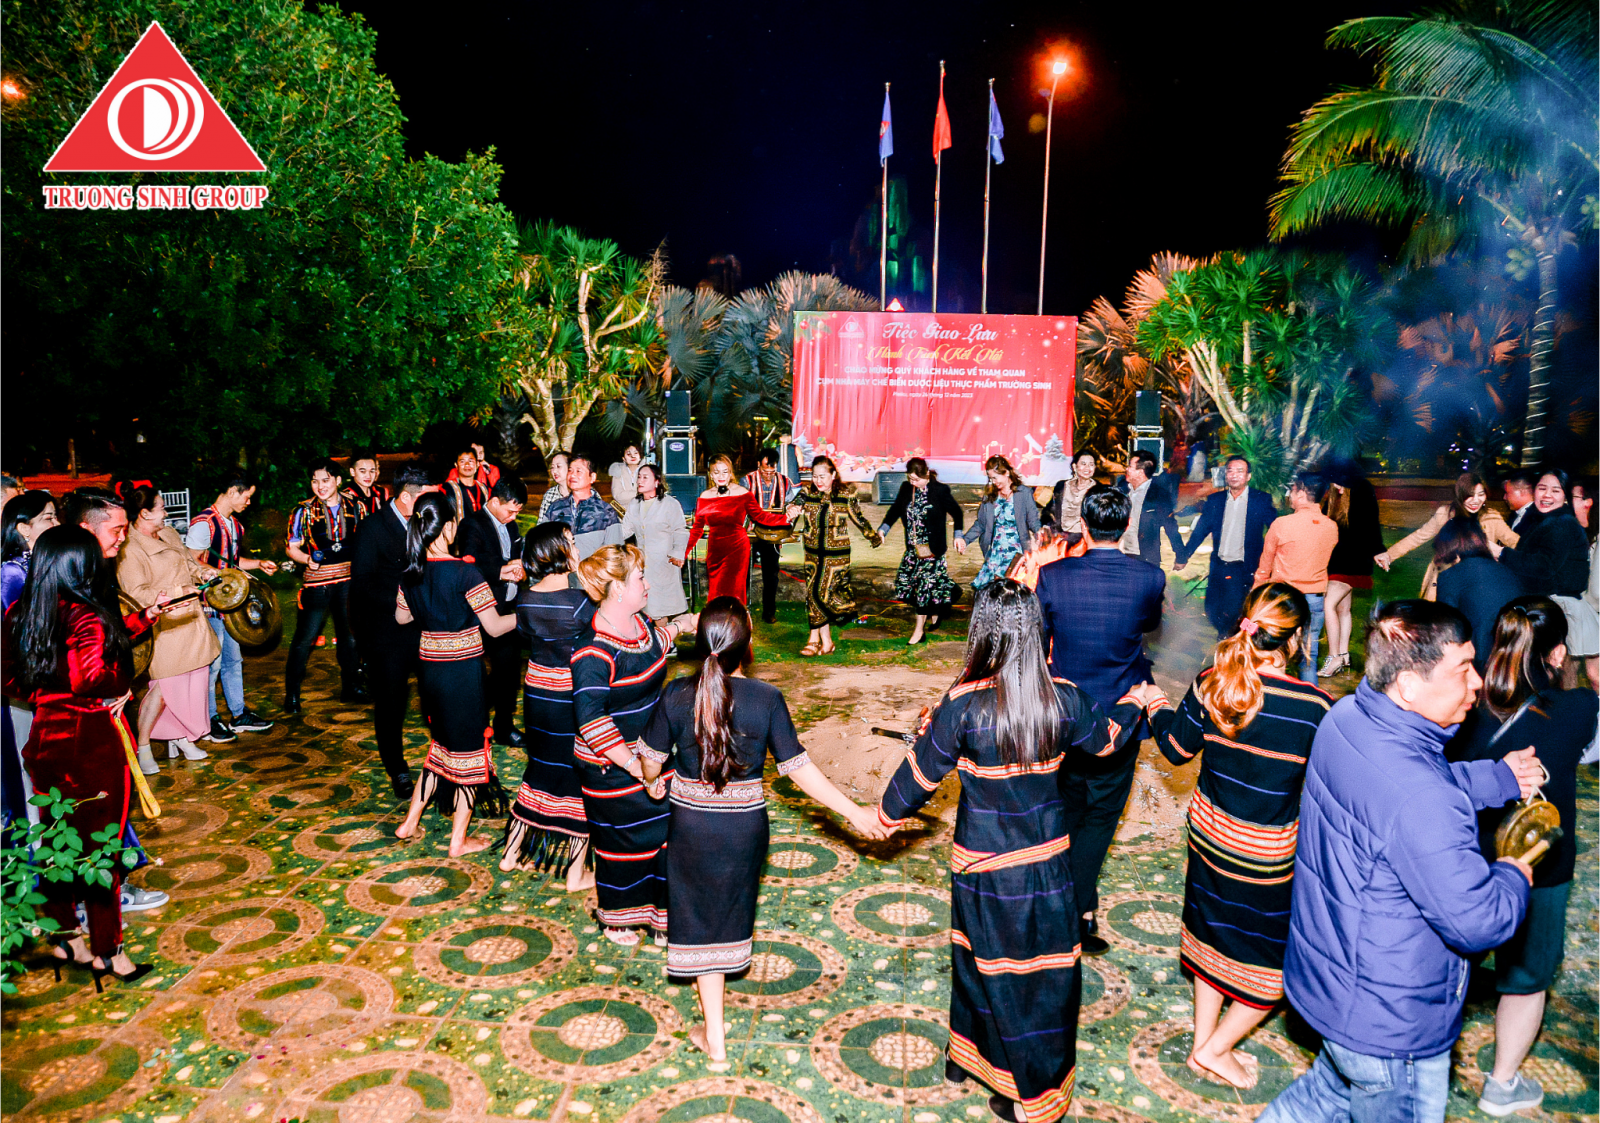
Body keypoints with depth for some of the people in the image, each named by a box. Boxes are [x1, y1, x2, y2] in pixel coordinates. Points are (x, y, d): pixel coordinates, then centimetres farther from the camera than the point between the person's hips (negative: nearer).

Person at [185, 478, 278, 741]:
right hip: (209, 604, -9)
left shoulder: (235, 524, 14)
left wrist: (258, 563, 10)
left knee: (233, 659, 15)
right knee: (211, 663, -2)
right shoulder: (203, 523, -15)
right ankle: (208, 722, 10)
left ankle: (239, 715, 25)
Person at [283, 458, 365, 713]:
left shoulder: (355, 505, 3)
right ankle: (291, 693, 14)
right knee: (305, 638, 0)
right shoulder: (304, 510, -3)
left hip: (349, 579, 3)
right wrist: (308, 559, -18)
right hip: (317, 580, -3)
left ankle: (350, 686, 28)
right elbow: (291, 546, 0)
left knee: (349, 634, 13)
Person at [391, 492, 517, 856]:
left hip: (428, 666, 6)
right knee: (468, 748, 10)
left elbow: (402, 617, 16)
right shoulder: (464, 572, -20)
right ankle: (459, 840, 19)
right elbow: (494, 627, -16)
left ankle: (410, 823, 31)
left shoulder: (410, 573, -1)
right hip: (463, 669, -6)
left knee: (442, 743, 26)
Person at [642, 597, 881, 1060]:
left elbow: (651, 762, -5)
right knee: (730, 907, 26)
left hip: (691, 824, -1)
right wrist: (855, 812, -10)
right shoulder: (767, 699, -18)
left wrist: (654, 786, 20)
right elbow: (798, 769, -17)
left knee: (700, 915, 15)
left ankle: (713, 1035, 21)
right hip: (746, 824, 1)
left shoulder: (676, 694, -15)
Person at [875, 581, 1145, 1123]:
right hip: (1048, 860, 2)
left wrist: (888, 813, 11)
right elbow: (1105, 738, 8)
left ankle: (967, 1051, 44)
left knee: (985, 957, 21)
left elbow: (923, 771, -10)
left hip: (984, 864, -2)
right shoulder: (1064, 698, -13)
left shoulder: (963, 705, -22)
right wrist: (1135, 703, 31)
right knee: (1044, 966, 17)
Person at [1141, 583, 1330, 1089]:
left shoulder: (1211, 684, -13)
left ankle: (1203, 1042, 39)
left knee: (1215, 934, 24)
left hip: (1209, 833, 5)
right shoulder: (1315, 707, -23)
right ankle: (1214, 1050, 26)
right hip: (1267, 855, -4)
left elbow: (1177, 748, 1)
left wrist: (1156, 704, 19)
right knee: (1277, 961, 19)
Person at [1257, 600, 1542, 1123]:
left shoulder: (1346, 718, -8)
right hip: (1388, 1024, -8)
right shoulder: (1420, 803, -36)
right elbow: (1477, 922, -26)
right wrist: (1514, 876, -7)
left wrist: (1499, 777, 8)